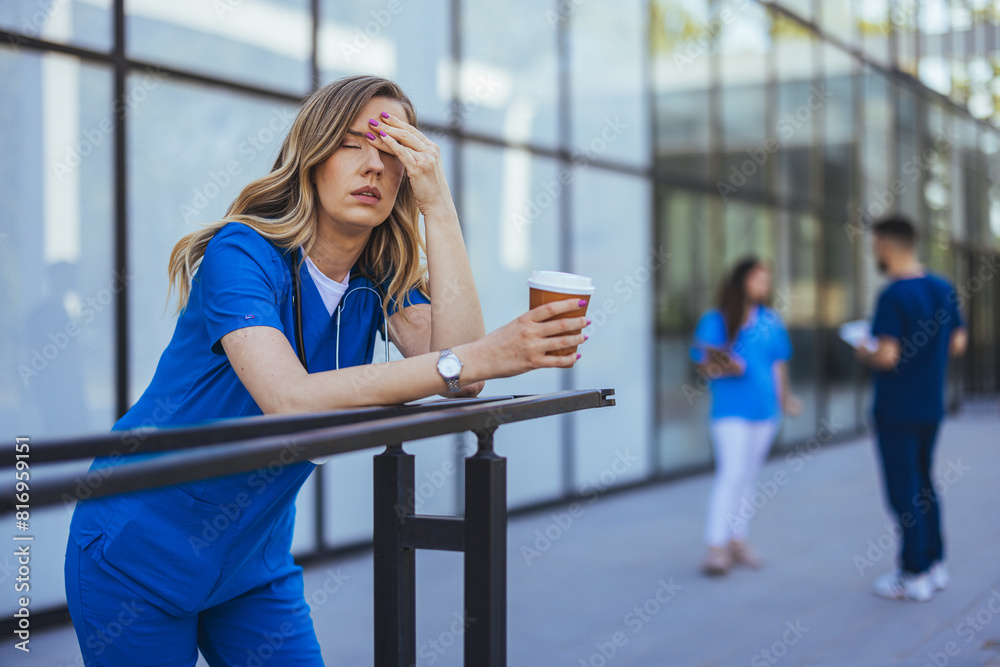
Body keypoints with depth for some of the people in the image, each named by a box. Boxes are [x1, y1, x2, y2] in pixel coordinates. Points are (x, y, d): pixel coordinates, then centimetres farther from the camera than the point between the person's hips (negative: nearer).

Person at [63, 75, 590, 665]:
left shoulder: (383, 278, -2)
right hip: (140, 555, -5)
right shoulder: (244, 253, -20)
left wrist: (438, 204, -21)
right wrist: (480, 358, -42)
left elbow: (459, 383, -20)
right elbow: (290, 399, -36)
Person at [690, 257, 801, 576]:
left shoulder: (771, 321, 8)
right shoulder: (715, 320, -4)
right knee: (731, 473, -12)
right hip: (731, 409, -5)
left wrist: (783, 397, 12)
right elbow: (704, 365, -6)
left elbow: (778, 363, 16)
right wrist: (722, 367, -25)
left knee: (749, 475, 10)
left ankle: (737, 540, 19)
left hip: (765, 409, 5)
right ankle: (716, 547, -9)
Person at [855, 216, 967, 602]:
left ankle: (915, 574, 6)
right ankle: (935, 564, 25)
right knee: (923, 484, 19)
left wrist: (864, 355, -5)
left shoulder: (893, 296, -19)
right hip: (931, 406, 8)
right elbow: (958, 343, 11)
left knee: (903, 490, 1)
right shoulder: (944, 289, 4)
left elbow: (887, 357, -24)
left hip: (896, 409, -7)